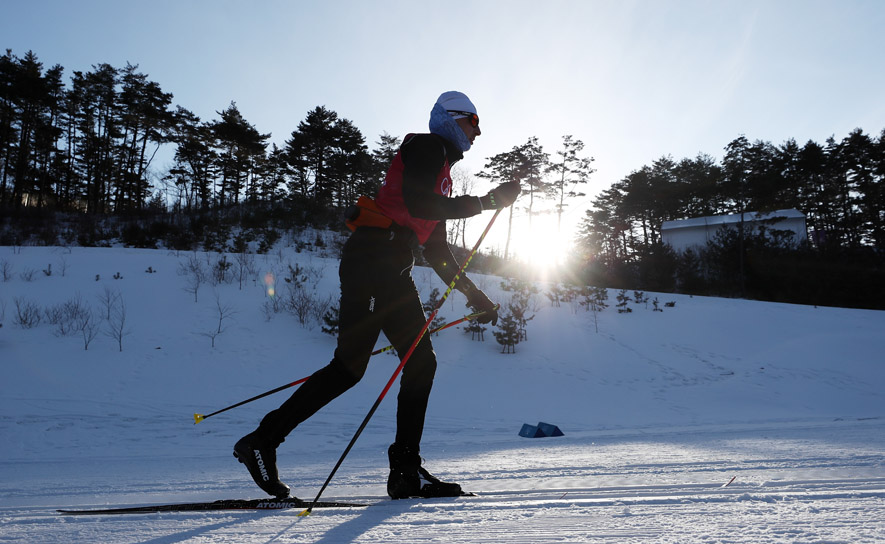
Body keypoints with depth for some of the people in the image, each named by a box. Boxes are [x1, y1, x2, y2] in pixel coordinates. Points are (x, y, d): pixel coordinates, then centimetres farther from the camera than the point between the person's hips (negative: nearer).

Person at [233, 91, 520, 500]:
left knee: (421, 362, 1)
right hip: (371, 260, -10)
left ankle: (406, 471, 2)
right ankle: (263, 442, -2)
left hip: (392, 272, 10)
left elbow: (436, 249, 27)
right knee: (350, 366, -12)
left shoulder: (441, 170, 28)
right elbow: (415, 203, -18)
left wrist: (472, 292, 23)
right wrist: (486, 202, -13)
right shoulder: (427, 147, 1)